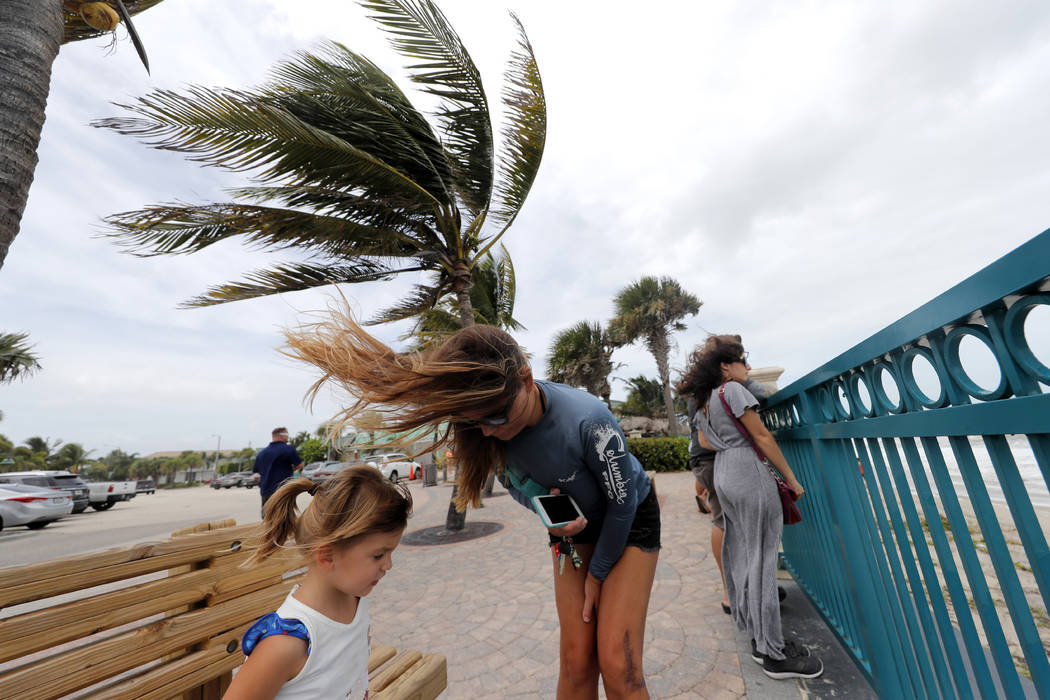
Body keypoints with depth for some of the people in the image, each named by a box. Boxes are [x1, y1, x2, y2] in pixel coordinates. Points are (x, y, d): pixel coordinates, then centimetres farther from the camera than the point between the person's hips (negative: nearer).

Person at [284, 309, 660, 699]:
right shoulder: (494, 430, -22)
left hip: (630, 520, -3)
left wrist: (596, 573, -7)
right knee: (576, 662, 4)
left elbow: (622, 504, -21)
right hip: (572, 524, 4)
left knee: (616, 664, -7)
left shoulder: (587, 420, -38)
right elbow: (517, 482, -2)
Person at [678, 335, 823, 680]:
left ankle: (758, 636, 31)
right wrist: (791, 478, -5)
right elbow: (762, 437, -11)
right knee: (761, 557, -2)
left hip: (722, 473, 8)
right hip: (747, 472, -8)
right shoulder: (733, 389, -12)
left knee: (739, 553, 16)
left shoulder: (703, 402, 13)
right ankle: (774, 653, 9)